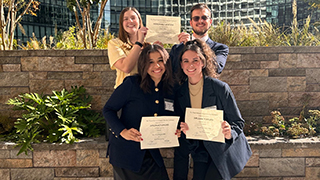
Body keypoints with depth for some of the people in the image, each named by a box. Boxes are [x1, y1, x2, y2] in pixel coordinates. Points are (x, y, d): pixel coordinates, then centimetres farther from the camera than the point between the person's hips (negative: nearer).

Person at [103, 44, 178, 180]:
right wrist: (123, 131, -22)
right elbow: (108, 109, -8)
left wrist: (174, 132, -8)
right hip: (125, 153, -4)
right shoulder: (132, 84, -12)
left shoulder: (170, 90, 2)